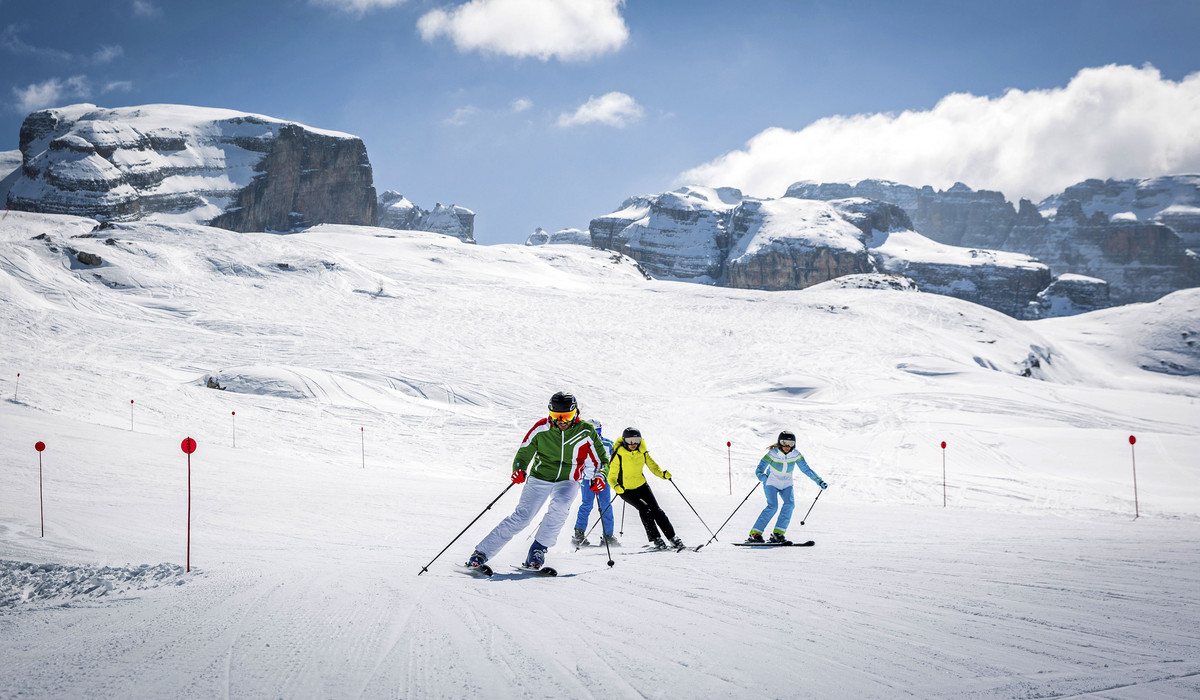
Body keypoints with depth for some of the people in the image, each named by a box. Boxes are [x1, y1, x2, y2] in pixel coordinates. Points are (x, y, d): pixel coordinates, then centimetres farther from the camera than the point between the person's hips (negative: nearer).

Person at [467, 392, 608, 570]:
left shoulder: (585, 432, -12)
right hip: (539, 478, 0)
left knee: (560, 505, -33)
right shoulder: (541, 428, -12)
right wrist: (519, 469, -25)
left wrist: (600, 476, -24)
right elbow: (524, 453, -3)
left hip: (566, 482, 0)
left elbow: (602, 460, -3)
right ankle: (481, 553, -9)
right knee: (521, 517, -15)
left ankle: (538, 549, -18)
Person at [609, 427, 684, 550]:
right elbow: (611, 477, -16)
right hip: (626, 490, -4)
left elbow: (652, 466, 3)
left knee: (656, 510, -7)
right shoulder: (618, 456, -18)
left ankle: (673, 538, 2)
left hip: (641, 486, 4)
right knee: (644, 508, -23)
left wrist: (663, 474, -18)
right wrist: (616, 487, -37)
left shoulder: (642, 452, -4)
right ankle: (655, 539, -17)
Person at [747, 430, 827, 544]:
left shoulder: (795, 454, -11)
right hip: (771, 483, -4)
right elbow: (759, 470, -26)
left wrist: (819, 481, -10)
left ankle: (778, 534, -17)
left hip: (786, 484, 4)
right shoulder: (772, 453, -20)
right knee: (772, 506, -22)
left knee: (790, 504, -20)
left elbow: (806, 469, -4)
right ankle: (754, 534, -18)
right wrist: (761, 476, -49)